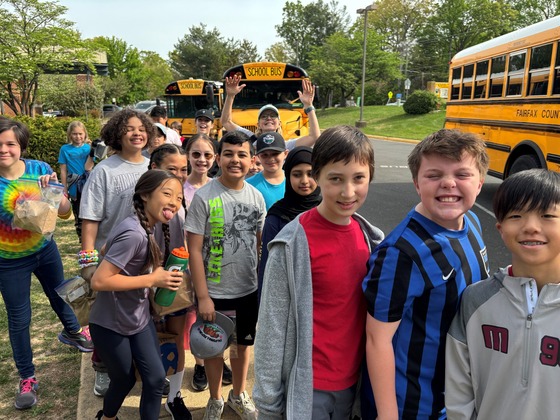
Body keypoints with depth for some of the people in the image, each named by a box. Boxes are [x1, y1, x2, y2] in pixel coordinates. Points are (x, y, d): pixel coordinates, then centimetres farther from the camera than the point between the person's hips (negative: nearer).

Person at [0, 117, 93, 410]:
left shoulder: (39, 170, -15)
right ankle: (27, 378, 28)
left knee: (59, 294, 24)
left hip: (45, 249, 2)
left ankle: (72, 332, 55)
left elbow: (65, 213, -13)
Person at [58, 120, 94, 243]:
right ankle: (83, 241, 24)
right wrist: (64, 190, -1)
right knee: (78, 217, 11)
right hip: (74, 188, 1)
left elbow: (88, 167, -12)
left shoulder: (88, 148, -1)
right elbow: (63, 171, 1)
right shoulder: (65, 149, 0)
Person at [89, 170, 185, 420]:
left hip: (139, 319, 8)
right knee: (124, 380, 15)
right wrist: (151, 280, -26)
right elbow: (98, 281, -31)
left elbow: (107, 250, 12)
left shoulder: (144, 227, -2)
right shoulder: (134, 233, -30)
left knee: (156, 378, 6)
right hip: (110, 324, -7)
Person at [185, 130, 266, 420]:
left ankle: (238, 395, 44)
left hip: (249, 289, 4)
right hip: (214, 292, -3)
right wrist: (202, 296, -15)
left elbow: (260, 243, 8)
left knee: (243, 343, 20)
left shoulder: (256, 197, -1)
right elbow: (194, 250, -14)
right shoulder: (203, 196, -14)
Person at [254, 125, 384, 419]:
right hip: (307, 387, -5)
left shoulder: (370, 237, -3)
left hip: (354, 381, 5)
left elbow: (376, 312, 7)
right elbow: (271, 328, -15)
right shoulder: (293, 244, -20)